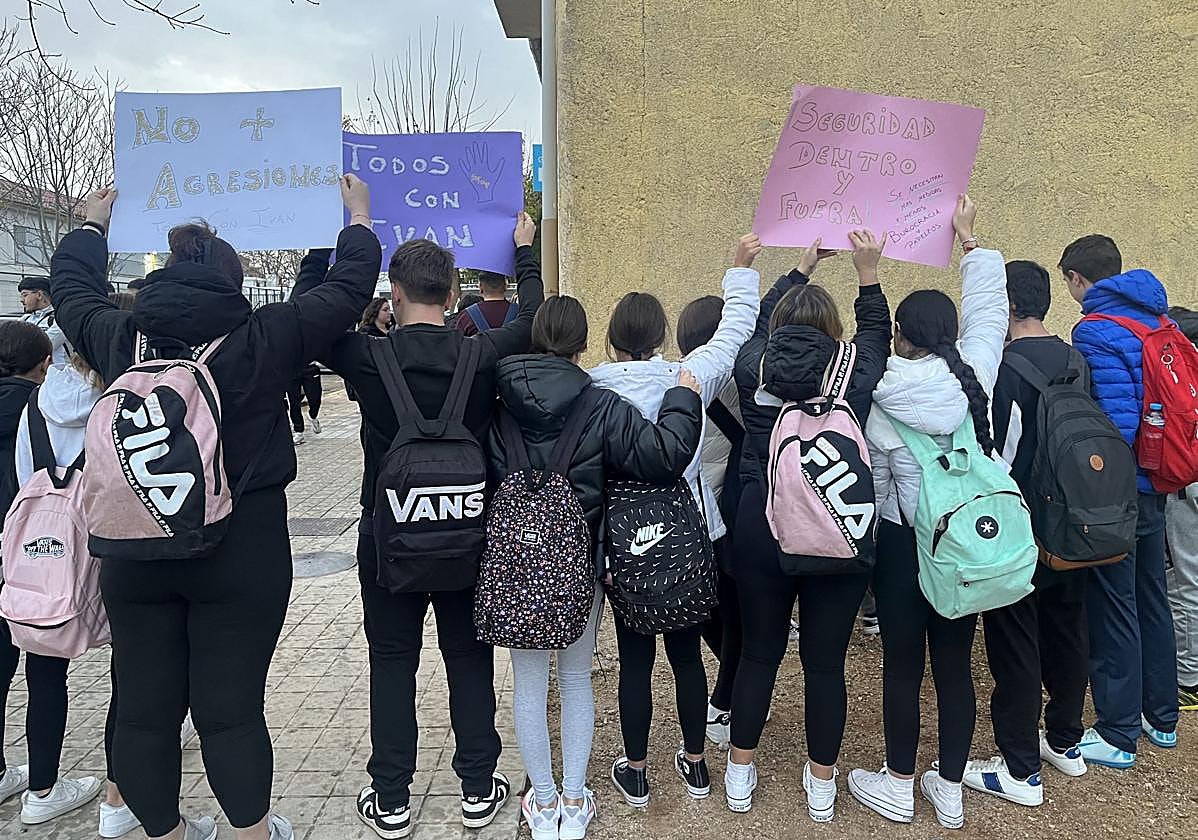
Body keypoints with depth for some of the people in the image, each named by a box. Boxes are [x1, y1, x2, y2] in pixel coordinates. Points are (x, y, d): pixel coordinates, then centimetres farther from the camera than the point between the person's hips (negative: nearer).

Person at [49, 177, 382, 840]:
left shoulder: (121, 339, -1)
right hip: (243, 553, -3)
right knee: (231, 706, 7)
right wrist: (359, 218, 17)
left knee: (143, 708, 15)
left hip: (133, 554, 4)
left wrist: (91, 226, 39)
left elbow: (70, 287, 21)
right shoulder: (260, 340, -11)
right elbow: (348, 290, 0)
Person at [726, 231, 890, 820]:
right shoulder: (854, 374, -6)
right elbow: (877, 333, 17)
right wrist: (867, 272, 20)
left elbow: (759, 323, 18)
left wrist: (803, 266, 28)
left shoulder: (754, 367, -4)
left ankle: (740, 774, 29)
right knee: (826, 661, 11)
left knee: (759, 653, 14)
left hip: (761, 530, 1)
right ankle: (822, 785, 28)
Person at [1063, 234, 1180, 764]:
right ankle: (1161, 718, 34)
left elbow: (1115, 421, -25)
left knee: (1113, 609, 2)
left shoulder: (1098, 332, -18)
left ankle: (1118, 736, 13)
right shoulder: (1157, 319, 8)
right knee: (1150, 596, 19)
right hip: (1155, 486, 9)